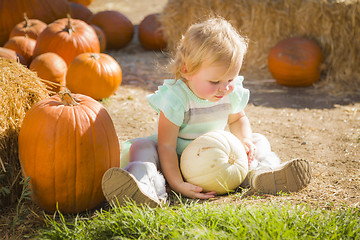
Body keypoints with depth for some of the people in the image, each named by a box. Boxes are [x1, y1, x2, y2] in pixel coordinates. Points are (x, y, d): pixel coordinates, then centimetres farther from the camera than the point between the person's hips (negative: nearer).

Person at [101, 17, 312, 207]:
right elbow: (166, 146, -29)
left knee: (259, 140, -2)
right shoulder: (176, 98, -28)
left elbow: (237, 119, 13)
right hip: (178, 159, -4)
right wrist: (177, 184, -40)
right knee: (142, 146, -28)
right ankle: (147, 182, -56)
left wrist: (245, 139, -9)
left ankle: (260, 172, -33)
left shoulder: (232, 93, -11)